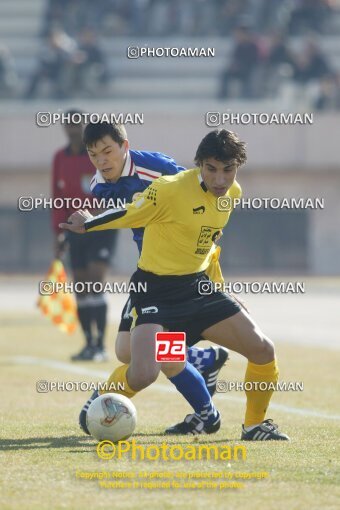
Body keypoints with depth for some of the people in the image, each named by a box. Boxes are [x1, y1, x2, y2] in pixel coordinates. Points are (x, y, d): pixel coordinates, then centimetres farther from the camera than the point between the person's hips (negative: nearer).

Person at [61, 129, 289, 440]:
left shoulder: (233, 193, -1)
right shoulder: (170, 190, -24)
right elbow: (127, 215, -6)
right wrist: (86, 225, 6)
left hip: (197, 286, 7)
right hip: (155, 290, -7)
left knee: (264, 350, -1)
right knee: (144, 374, -25)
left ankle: (255, 425, 22)